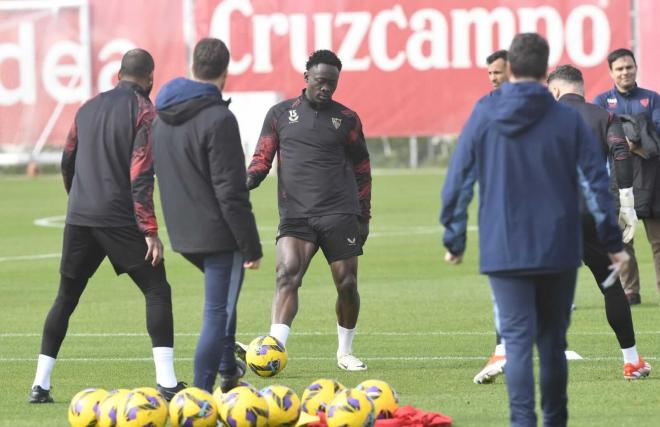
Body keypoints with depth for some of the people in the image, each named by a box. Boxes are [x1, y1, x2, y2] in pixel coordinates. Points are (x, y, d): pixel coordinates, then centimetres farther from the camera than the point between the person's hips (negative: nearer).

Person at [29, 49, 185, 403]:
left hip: (79, 219, 6)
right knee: (157, 292, 1)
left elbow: (67, 164, 20)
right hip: (121, 220, -5)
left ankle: (40, 384, 10)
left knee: (65, 298, 14)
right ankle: (166, 383, -11)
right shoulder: (144, 112, -6)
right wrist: (150, 231, -15)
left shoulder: (89, 108, 13)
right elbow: (140, 175, -14)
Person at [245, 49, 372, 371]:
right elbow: (262, 158, 10)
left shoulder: (346, 119, 10)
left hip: (340, 215, 1)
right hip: (295, 214, -1)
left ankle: (345, 352, 21)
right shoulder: (281, 114, 10)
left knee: (347, 284, 2)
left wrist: (364, 216, 13)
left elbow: (361, 169, 17)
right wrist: (249, 181, -12)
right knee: (287, 275, -20)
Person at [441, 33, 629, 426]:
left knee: (517, 340, -3)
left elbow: (457, 184, 2)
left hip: (503, 250, -1)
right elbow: (597, 183, -1)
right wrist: (613, 242, 5)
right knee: (553, 341, 12)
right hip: (559, 250, 1)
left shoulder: (482, 117, 0)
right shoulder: (568, 120, -2)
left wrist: (454, 239, 11)